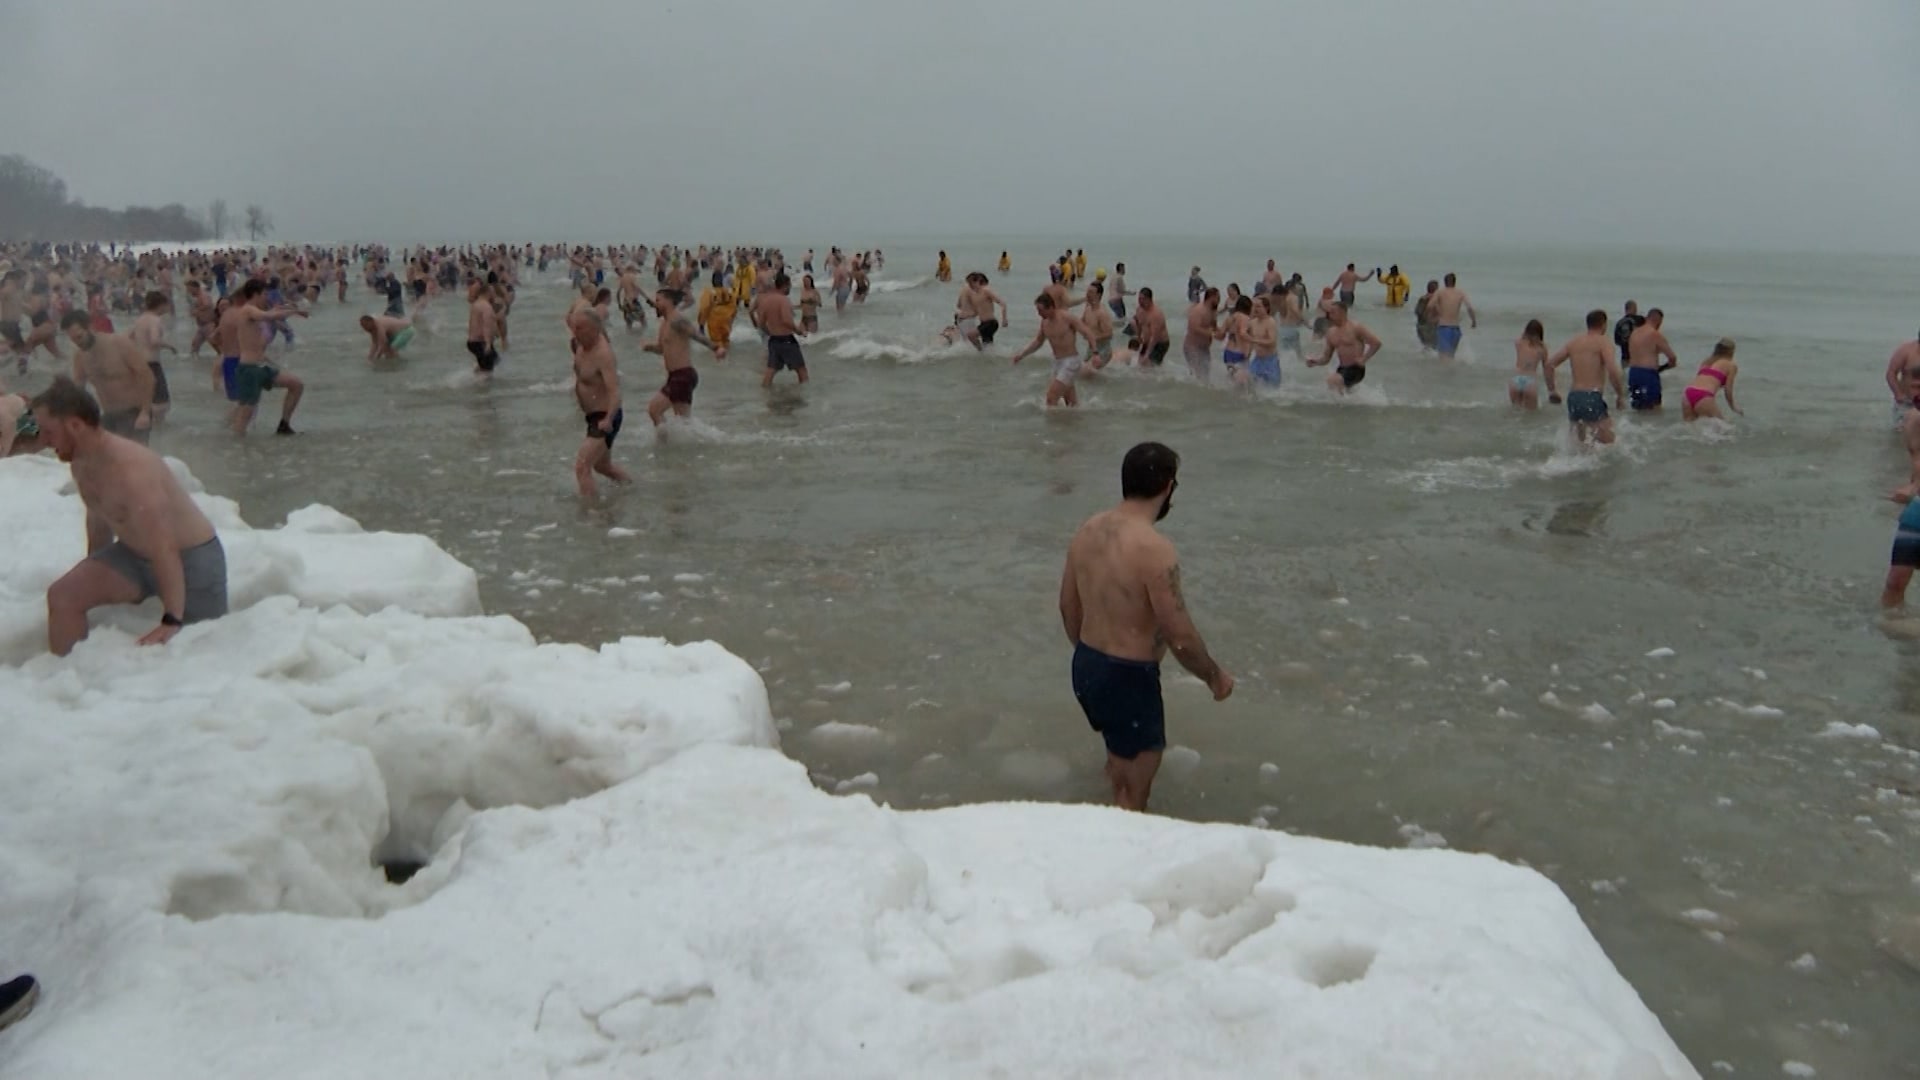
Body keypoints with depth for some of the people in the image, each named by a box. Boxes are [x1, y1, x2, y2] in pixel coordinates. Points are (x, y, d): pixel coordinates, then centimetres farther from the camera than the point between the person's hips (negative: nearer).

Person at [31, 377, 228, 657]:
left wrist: (171, 621, -34)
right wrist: (89, 578, 23)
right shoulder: (81, 465, -5)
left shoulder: (130, 470, -33)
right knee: (63, 595, -7)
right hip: (136, 554, 8)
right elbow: (99, 525, 13)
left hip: (192, 558, -8)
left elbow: (164, 550, -34)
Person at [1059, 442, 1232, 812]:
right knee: (1134, 791, 10)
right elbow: (1181, 638, -22)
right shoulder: (1155, 550, -25)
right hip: (1128, 678, -8)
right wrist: (1215, 677, -4)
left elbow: (1069, 607, 11)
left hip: (1085, 668, 9)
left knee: (1122, 759, 31)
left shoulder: (1088, 530, 0)